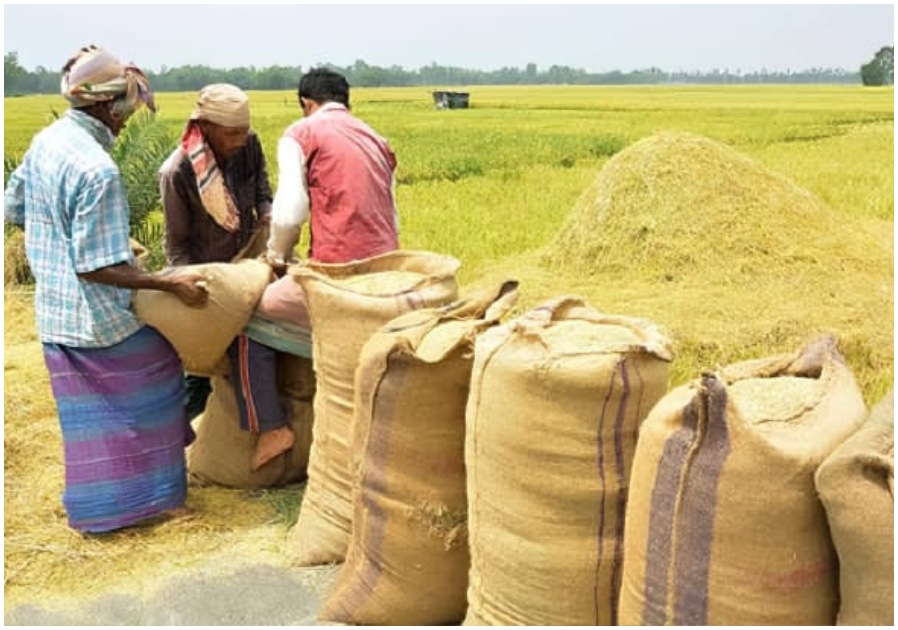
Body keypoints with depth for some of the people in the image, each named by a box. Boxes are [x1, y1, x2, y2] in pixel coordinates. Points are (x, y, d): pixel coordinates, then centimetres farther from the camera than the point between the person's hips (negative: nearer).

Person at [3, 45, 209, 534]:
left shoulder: (44, 141, 2)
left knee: (87, 415, 19)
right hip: (100, 318, -8)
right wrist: (172, 284, -23)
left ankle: (94, 509, 32)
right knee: (150, 393, 13)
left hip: (54, 314, 8)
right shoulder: (97, 169, -26)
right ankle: (158, 496, 24)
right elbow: (96, 268, -25)